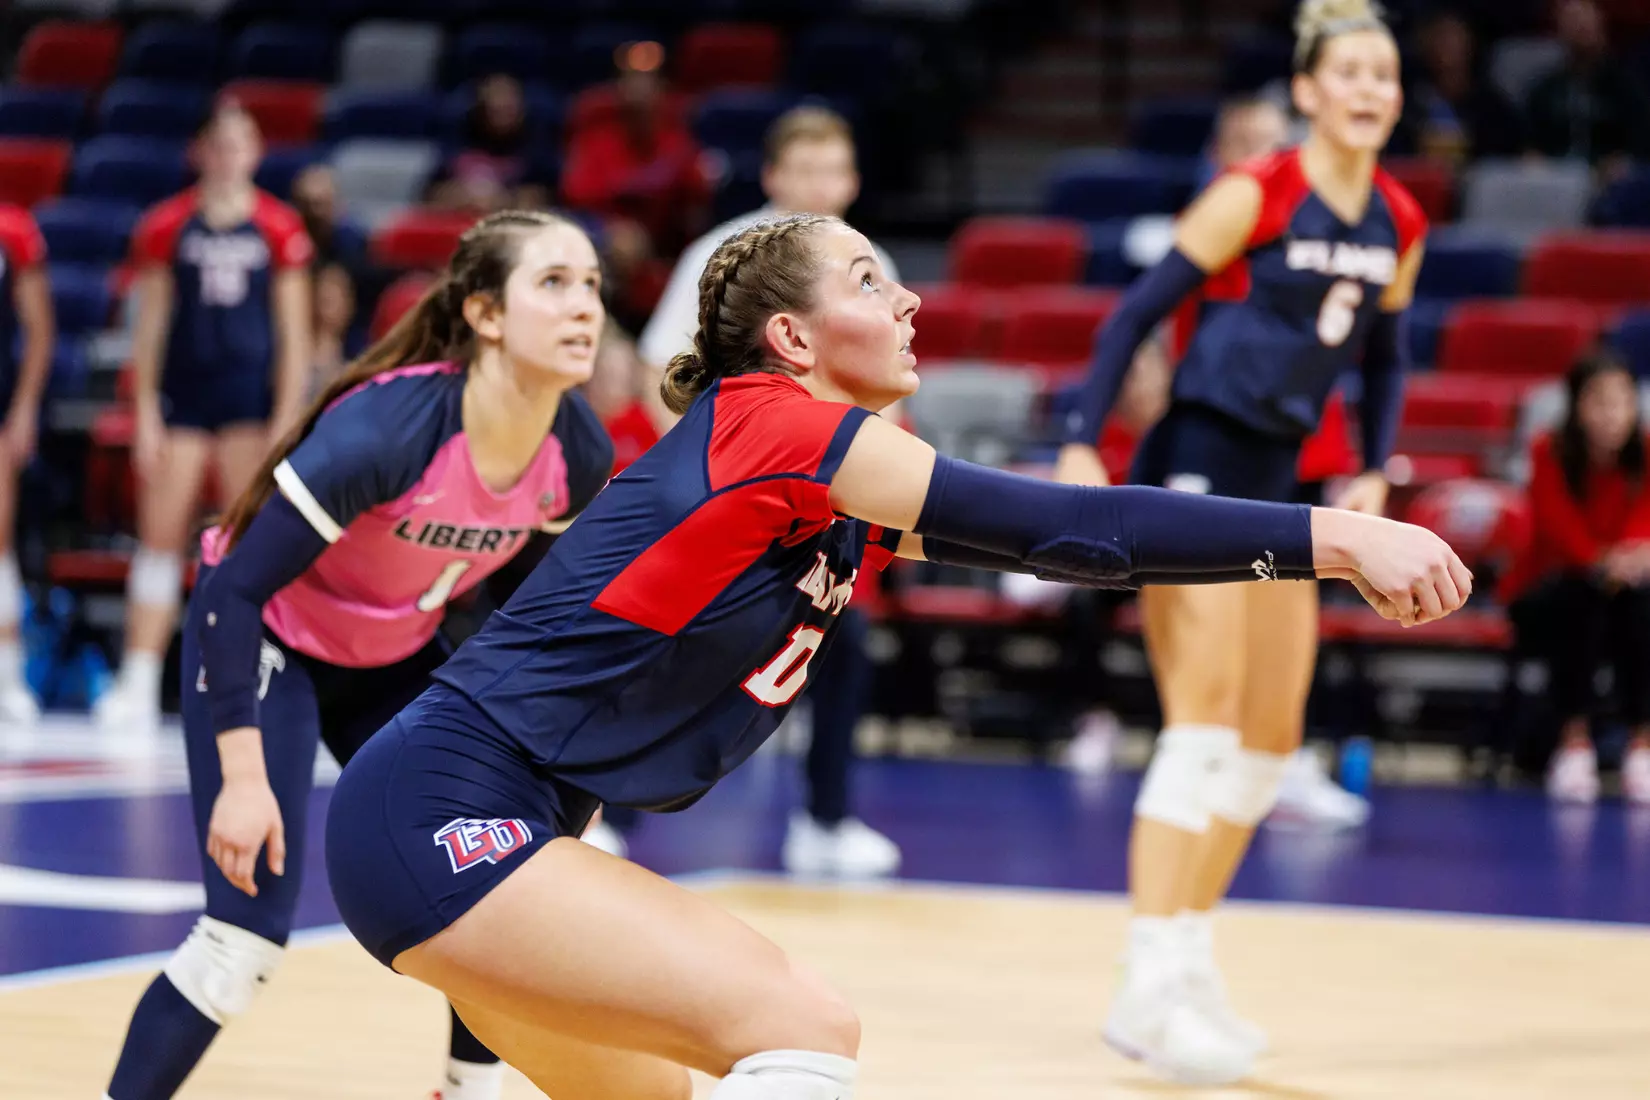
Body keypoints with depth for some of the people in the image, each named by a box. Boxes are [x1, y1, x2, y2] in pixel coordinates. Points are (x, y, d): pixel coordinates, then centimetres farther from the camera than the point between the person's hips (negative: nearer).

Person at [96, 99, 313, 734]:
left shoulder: (278, 229, 2)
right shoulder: (167, 227, 4)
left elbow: (294, 336, 2)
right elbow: (150, 325, 6)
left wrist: (285, 423, -4)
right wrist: (145, 414, -1)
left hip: (251, 394, -1)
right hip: (183, 392, 1)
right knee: (160, 534, -3)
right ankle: (138, 686, -2)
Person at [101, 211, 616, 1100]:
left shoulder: (578, 455, -16)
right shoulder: (386, 428, -35)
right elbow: (233, 592, -30)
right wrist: (244, 778, -33)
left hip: (397, 659, 6)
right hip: (264, 645, -6)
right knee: (248, 933, -17)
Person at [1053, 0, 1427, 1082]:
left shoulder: (1398, 226, 6)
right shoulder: (1255, 195, -12)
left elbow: (1383, 356, 19)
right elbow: (1140, 309, -10)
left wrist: (1373, 475, 7)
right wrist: (1081, 445, -15)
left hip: (1276, 483, 8)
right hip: (1196, 464, -8)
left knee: (1273, 740, 10)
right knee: (1205, 724, -16)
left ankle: (1189, 966, 21)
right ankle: (1151, 985, -18)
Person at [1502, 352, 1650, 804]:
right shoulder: (1551, 455, -9)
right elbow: (1561, 529, -24)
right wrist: (1600, 562, -45)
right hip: (1544, 601, -2)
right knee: (1583, 587, -35)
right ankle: (1575, 741, -31)